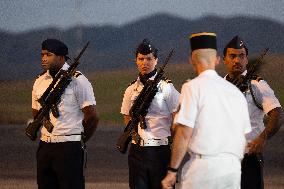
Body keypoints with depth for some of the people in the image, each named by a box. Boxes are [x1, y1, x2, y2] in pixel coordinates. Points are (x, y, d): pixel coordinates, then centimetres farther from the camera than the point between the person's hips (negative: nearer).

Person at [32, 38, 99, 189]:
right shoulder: (39, 82, 12)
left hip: (70, 148, -6)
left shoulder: (77, 80, -7)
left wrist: (81, 139, 4)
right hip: (44, 147, 6)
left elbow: (92, 116, -6)